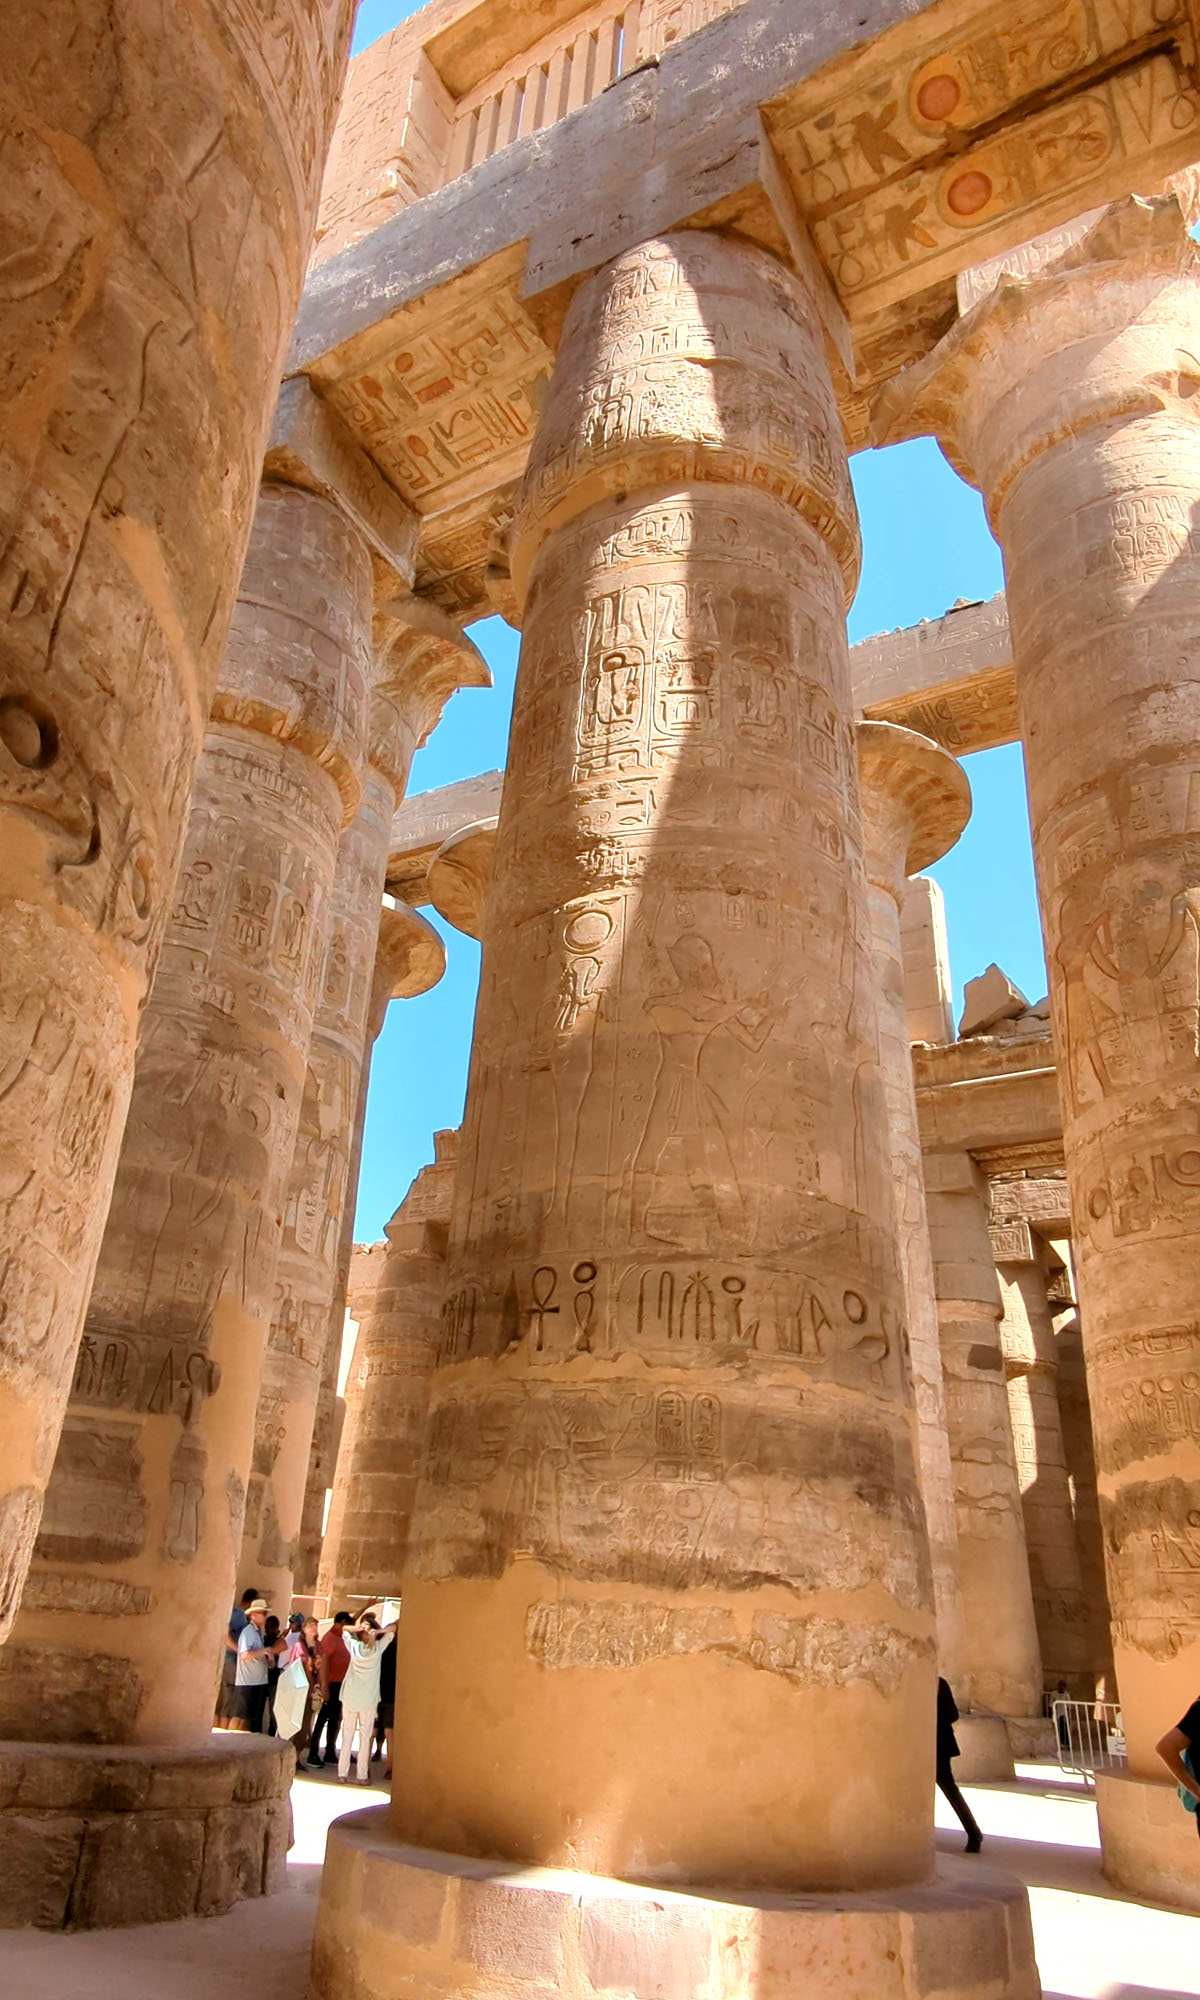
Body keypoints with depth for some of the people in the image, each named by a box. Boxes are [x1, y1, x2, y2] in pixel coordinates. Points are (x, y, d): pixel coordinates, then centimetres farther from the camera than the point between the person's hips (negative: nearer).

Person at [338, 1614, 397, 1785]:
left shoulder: (354, 1646, -5)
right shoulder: (378, 1648, -8)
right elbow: (392, 1628, -1)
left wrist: (356, 1628, -8)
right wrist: (378, 1632, -14)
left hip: (349, 1698, 1)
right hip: (369, 1700, -1)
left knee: (347, 1736, 9)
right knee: (365, 1738, 6)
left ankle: (342, 1774, 11)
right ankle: (362, 1775, 7)